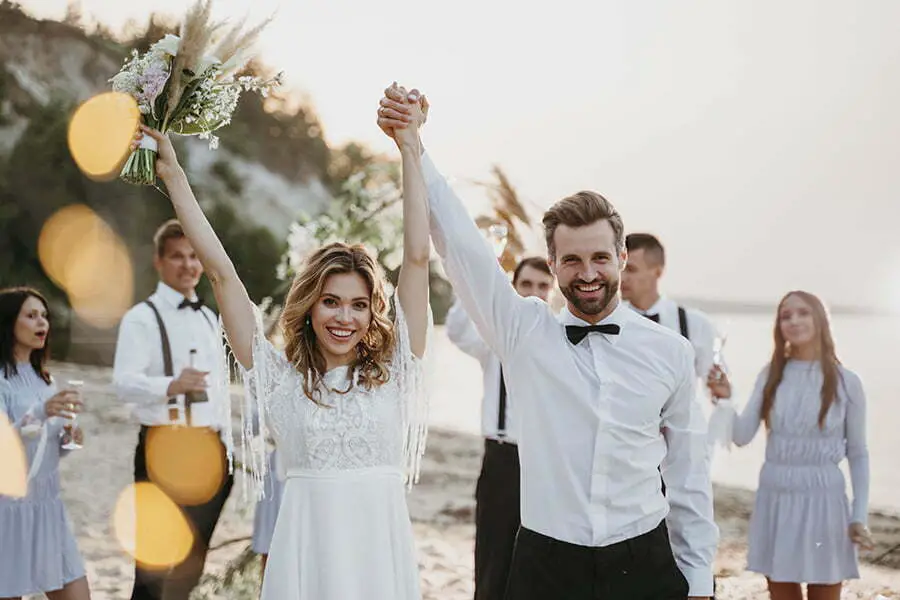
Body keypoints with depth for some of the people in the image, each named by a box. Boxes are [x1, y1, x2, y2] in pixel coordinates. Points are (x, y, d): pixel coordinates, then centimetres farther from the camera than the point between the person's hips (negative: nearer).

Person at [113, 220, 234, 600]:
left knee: (193, 559, 13)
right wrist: (171, 386, -37)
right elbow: (123, 381, -19)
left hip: (210, 450, 7)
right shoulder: (142, 317, -5)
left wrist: (227, 446, 15)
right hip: (164, 448, -7)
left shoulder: (209, 319, 17)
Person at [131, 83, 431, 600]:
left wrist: (411, 154, -2)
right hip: (305, 551, 0)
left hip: (381, 546, 0)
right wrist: (174, 176, 3)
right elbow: (220, 271, 3)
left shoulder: (393, 371, 4)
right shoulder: (282, 378, 4)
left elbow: (418, 257, 0)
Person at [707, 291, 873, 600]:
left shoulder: (845, 382, -4)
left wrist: (859, 516, -3)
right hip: (774, 499, 3)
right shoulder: (771, 375, 3)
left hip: (821, 500, -3)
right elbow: (742, 436, -2)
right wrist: (725, 400, -19)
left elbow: (858, 455, 2)